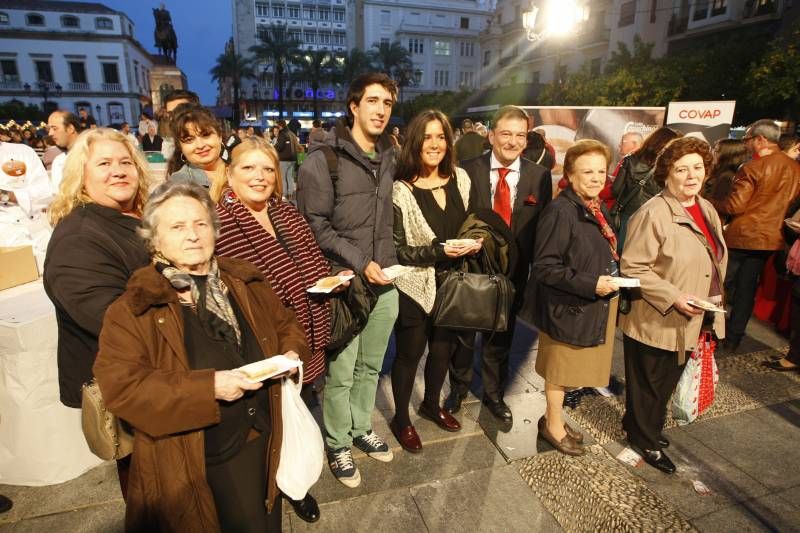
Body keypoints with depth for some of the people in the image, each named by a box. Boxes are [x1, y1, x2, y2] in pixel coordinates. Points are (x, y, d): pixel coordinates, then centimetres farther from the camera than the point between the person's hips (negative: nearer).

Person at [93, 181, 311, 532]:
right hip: (195, 459, -4)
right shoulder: (134, 307, -10)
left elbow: (285, 323, 14)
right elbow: (120, 387, -17)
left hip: (265, 438, 5)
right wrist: (208, 387, -26)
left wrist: (292, 353, -9)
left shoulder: (246, 282, 4)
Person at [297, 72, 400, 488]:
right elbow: (315, 227, -12)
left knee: (370, 367, 19)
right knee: (340, 373, 6)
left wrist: (390, 261, 8)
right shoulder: (324, 159, -9)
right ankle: (338, 445, 29)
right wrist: (361, 263, -16)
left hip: (384, 284, 6)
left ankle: (362, 429, 41)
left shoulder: (388, 158, 11)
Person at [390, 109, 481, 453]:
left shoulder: (460, 178, 0)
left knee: (444, 348, 20)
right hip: (415, 285, -5)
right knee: (409, 354, 11)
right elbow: (397, 249, -15)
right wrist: (439, 251, -24)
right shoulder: (401, 190, -16)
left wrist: (474, 241, -6)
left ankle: (431, 404, 47)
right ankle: (401, 419, 35)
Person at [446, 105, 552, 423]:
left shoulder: (539, 176, -3)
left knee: (501, 336, 18)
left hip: (514, 269, 2)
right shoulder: (468, 170, -8)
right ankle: (459, 387, 41)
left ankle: (494, 393, 40)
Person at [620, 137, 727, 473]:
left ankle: (644, 426, 45)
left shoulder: (707, 210, 7)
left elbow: (714, 263, 18)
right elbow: (633, 267, -23)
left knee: (667, 383, 23)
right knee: (648, 386, 11)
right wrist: (674, 298, -26)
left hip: (689, 323, 8)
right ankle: (645, 441, 33)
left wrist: (711, 307, 15)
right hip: (655, 323, -8)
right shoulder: (653, 214, -20)